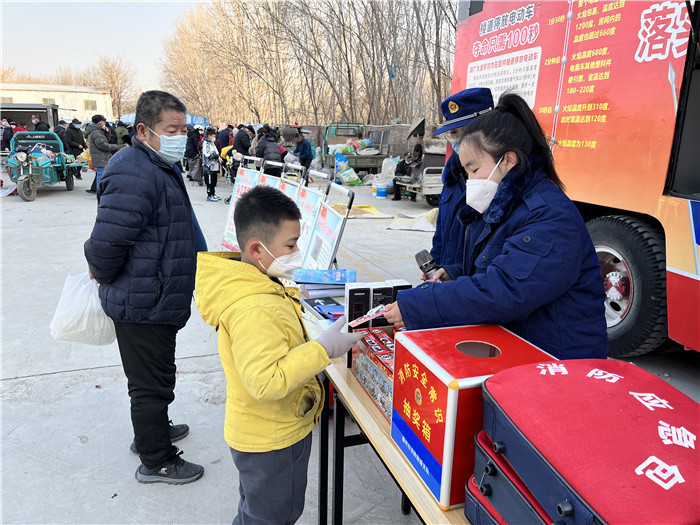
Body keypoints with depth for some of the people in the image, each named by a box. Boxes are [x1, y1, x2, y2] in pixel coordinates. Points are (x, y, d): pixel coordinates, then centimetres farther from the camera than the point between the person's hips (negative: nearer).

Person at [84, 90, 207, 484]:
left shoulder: (161, 167, 12)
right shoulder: (134, 176, -25)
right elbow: (105, 243, -26)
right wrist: (107, 280, -8)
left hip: (153, 300, 10)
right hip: (144, 305, -10)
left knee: (153, 376, 25)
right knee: (153, 381, 6)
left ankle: (153, 431, 46)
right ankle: (157, 462, 24)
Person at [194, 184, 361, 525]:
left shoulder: (250, 284, -1)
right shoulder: (255, 311, -35)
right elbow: (266, 382, -37)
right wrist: (323, 349, -33)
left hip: (261, 433, 9)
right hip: (273, 443, -9)